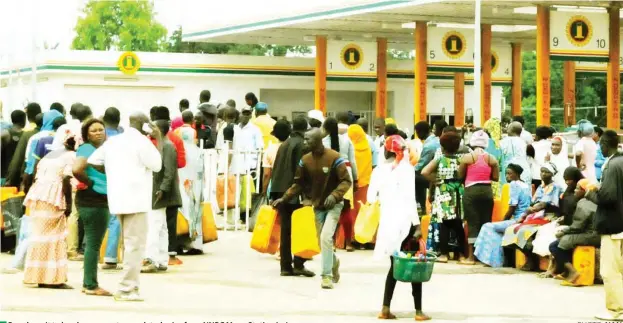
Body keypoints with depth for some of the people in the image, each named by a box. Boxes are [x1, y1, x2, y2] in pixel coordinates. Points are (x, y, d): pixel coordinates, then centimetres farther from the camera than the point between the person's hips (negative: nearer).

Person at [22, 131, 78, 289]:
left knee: (40, 234, 12)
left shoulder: (51, 154, 22)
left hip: (37, 194, 8)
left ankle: (41, 277, 13)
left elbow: (37, 174, 18)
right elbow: (66, 180, -13)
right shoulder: (71, 156, -1)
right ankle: (52, 278, -4)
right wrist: (69, 203, -9)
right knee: (54, 236, -3)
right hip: (52, 198, -8)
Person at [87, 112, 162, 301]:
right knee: (135, 245, -6)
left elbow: (92, 161, 12)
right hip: (136, 200, -8)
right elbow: (157, 165, -3)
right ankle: (127, 289, -10)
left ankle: (130, 286, 19)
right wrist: (158, 140, 3)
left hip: (118, 199, 8)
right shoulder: (142, 142, -7)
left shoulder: (112, 142, 14)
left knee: (128, 244, 17)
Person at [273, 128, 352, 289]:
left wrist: (334, 195, -31)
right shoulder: (305, 160, -2)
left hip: (333, 205, -5)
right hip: (318, 205, 5)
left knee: (326, 237, -20)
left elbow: (346, 181, -16)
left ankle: (327, 275, -12)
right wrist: (284, 198, -4)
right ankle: (333, 262, 43)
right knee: (322, 241, 12)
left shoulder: (334, 157, -17)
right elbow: (299, 184, 6)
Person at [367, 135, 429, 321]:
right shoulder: (406, 168, -8)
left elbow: (371, 197, 5)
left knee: (395, 265, 13)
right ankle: (418, 310, 3)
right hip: (404, 221, -4)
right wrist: (417, 224, -12)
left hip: (387, 221, 4)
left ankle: (385, 308, 4)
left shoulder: (379, 170, 4)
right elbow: (410, 197, -13)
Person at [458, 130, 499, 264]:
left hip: (471, 191, -2)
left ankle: (471, 256, -3)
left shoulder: (467, 157, -4)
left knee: (473, 223, -2)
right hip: (487, 191, 3)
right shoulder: (492, 159, 3)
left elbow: (460, 175, -1)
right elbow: (495, 177, 3)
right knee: (486, 222, 9)